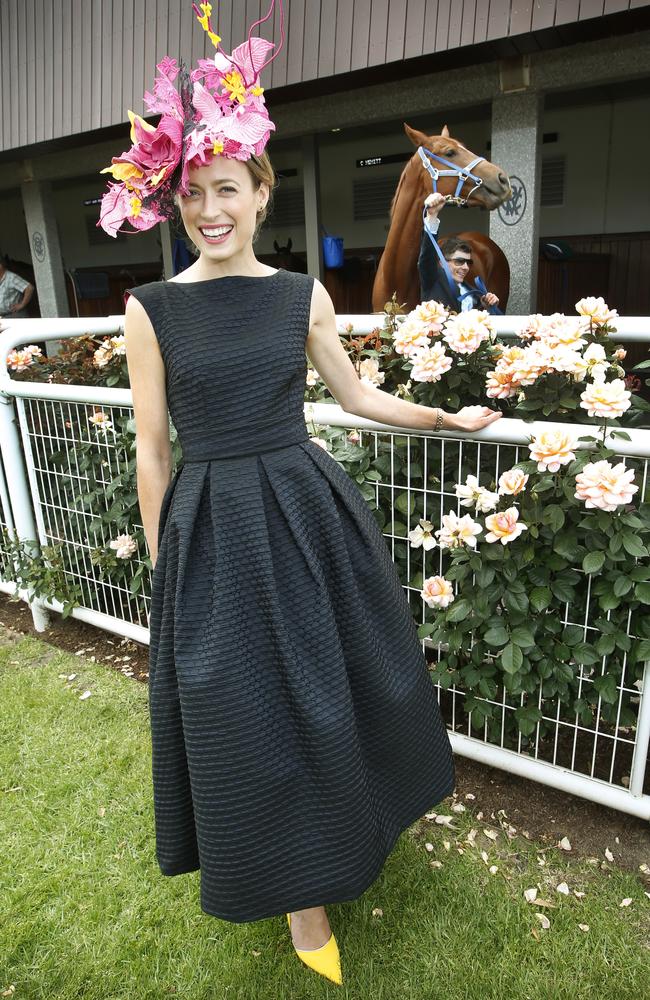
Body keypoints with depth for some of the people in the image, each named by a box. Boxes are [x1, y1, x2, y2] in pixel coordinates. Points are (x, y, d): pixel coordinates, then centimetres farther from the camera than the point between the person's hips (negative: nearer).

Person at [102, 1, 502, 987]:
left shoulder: (304, 295, 3)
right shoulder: (151, 308, -3)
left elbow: (357, 395, 13)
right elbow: (152, 446, -1)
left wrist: (451, 418, 15)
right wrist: (164, 562, 1)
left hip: (307, 512, 3)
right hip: (213, 528, -2)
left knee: (334, 686, 16)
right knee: (246, 710, 9)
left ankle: (341, 827, 49)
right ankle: (298, 884, 36)